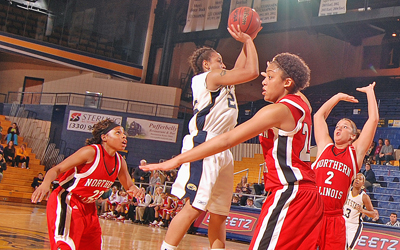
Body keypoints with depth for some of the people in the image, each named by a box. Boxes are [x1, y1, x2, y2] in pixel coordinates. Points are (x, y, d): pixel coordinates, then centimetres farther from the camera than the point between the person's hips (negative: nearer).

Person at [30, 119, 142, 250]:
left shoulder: (120, 162, 1)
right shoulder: (91, 152, -20)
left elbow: (129, 186, 15)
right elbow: (57, 169, -19)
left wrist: (134, 189, -10)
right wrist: (46, 183, -41)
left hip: (88, 208, 8)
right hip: (66, 202, -8)